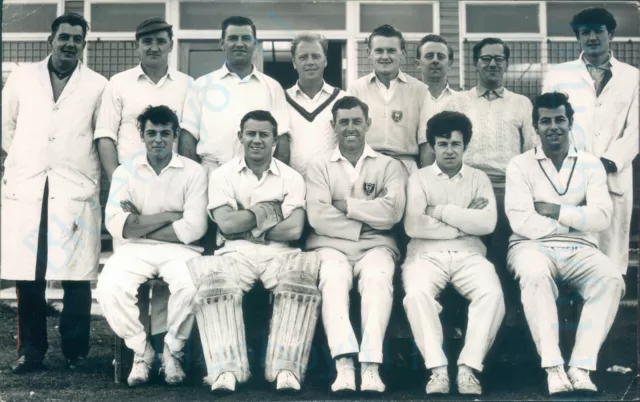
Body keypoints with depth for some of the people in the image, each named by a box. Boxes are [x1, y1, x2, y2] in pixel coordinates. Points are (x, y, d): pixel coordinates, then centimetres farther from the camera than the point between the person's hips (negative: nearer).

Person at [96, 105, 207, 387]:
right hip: (135, 249, 2)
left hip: (179, 249, -1)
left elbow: (193, 228, -10)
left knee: (190, 286, -34)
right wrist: (169, 216, -11)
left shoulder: (193, 172, 1)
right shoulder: (125, 171, 6)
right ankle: (141, 351, -4)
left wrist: (140, 223, -7)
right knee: (109, 287, -28)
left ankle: (172, 351, -6)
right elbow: (115, 225, -7)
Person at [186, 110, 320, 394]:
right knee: (214, 288, -33)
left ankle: (286, 368, -28)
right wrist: (268, 212, 1)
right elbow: (226, 224, -4)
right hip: (235, 254, 0)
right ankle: (227, 370, -32)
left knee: (302, 288, -32)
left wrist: (246, 225, 0)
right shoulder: (222, 175, 11)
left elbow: (294, 230, -4)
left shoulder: (291, 177, 11)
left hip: (279, 254, 1)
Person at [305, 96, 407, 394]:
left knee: (377, 278, -34)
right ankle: (344, 363, -46)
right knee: (333, 278, -34)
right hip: (331, 245, 0)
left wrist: (345, 205, -3)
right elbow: (318, 216, -4)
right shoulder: (319, 167, 13)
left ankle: (371, 365, -42)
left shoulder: (389, 166, 13)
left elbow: (392, 212, -6)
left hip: (375, 245, 0)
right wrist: (367, 219, -4)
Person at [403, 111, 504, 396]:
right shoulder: (418, 178, 10)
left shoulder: (479, 178, 14)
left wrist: (441, 211, -5)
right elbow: (413, 226, -7)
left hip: (468, 255, 1)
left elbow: (487, 223, -4)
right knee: (416, 294, -34)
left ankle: (468, 368, -25)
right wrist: (465, 220, -3)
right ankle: (437, 369, -28)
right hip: (427, 254, -1)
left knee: (492, 294, -30)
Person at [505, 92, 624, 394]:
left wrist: (555, 210, -8)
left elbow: (601, 218, -3)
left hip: (578, 249, 2)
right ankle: (554, 369, -35)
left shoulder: (590, 165, 10)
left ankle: (581, 368, -30)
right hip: (534, 246, -2)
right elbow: (521, 222, -9)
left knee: (611, 279, -29)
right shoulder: (520, 166, 4)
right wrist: (574, 219, -4)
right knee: (535, 275, -37)